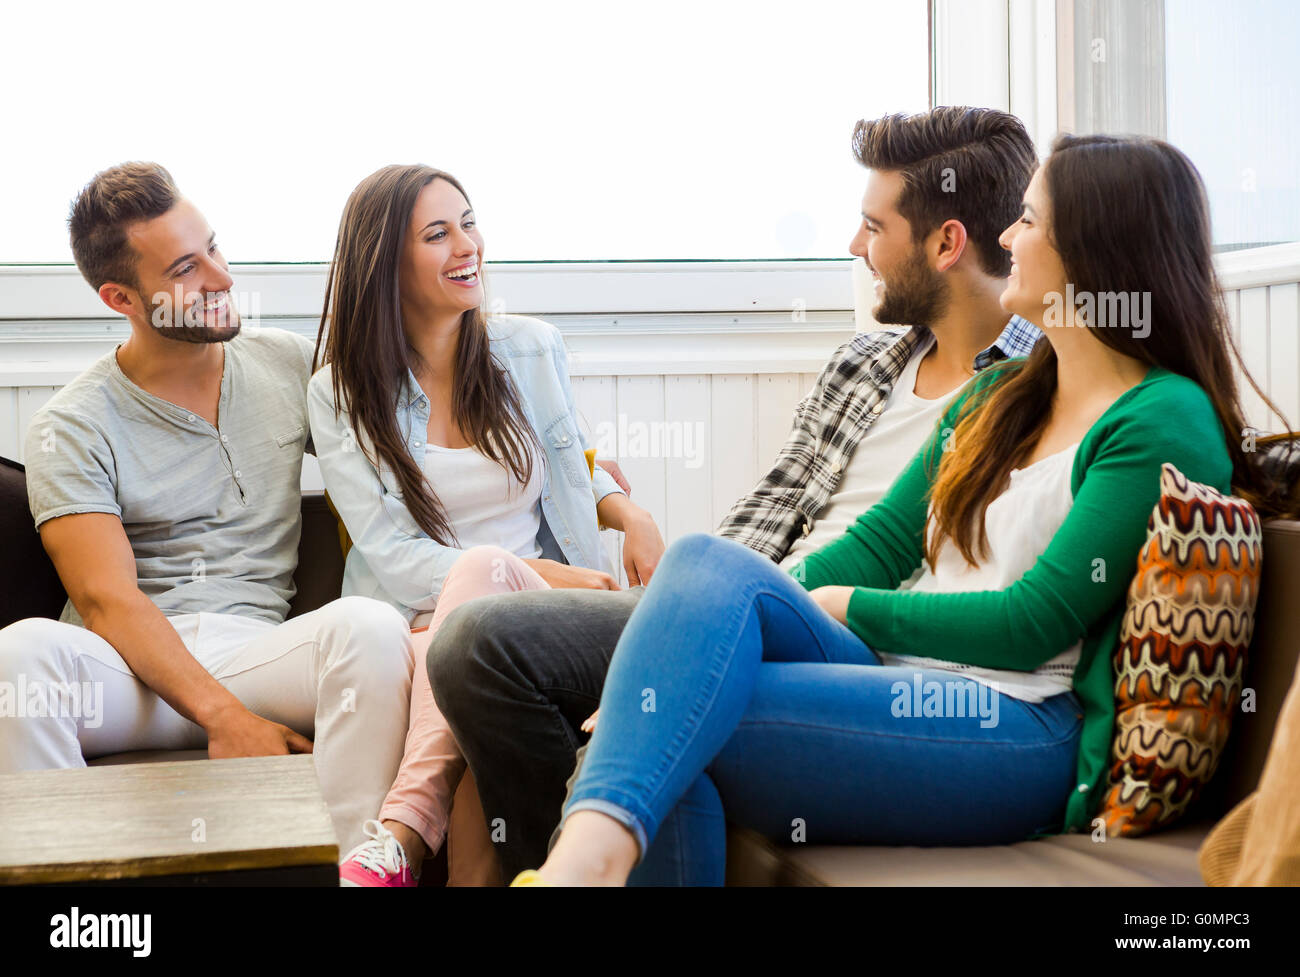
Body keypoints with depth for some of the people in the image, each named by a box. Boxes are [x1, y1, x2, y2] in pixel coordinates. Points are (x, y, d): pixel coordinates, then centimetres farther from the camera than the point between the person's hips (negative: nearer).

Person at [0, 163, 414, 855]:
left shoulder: (293, 364, 14)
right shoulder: (71, 428, 2)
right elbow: (106, 597, -8)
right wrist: (223, 717, -23)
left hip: (261, 652, 2)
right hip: (130, 666, -2)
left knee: (371, 626, -32)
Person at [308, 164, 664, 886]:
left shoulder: (532, 351, 13)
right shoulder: (340, 394, 5)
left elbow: (570, 468, 28)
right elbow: (388, 554, -3)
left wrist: (629, 512, 2)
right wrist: (539, 575, -16)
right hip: (417, 624, -1)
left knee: (481, 570, -37)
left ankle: (399, 836, -45)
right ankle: (475, 870, -37)